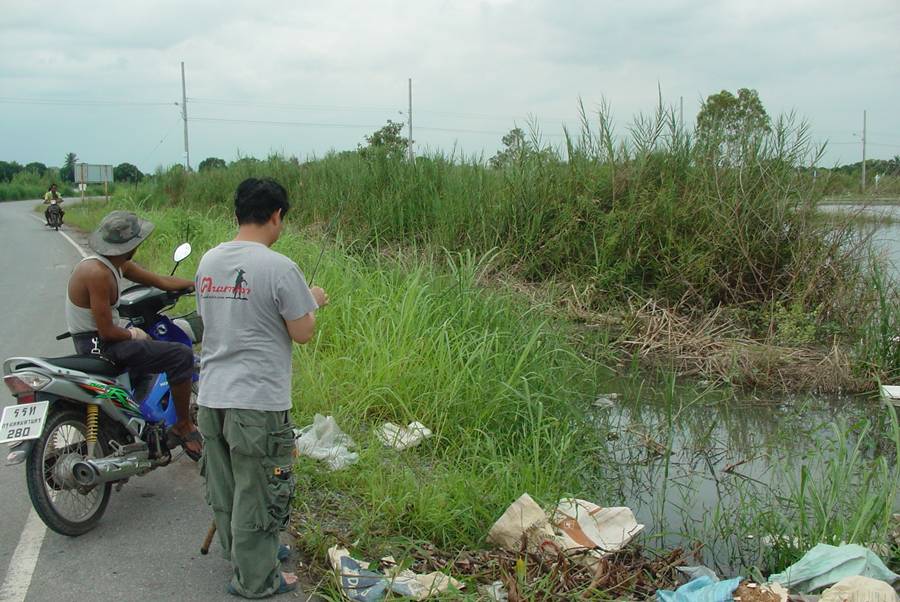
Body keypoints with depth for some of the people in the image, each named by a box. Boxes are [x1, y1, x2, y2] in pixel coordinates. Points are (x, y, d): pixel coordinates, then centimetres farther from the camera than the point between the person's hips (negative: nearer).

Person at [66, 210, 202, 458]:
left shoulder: (117, 264, 6)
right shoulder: (98, 273, -24)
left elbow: (162, 281, 12)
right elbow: (107, 331, -24)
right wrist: (133, 334, -6)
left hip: (94, 341, 11)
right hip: (97, 344, -11)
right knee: (181, 356, -17)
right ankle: (183, 426, -4)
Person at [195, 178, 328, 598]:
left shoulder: (208, 261, 5)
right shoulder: (279, 268, -16)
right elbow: (302, 333, -11)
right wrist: (312, 302, 9)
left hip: (211, 397, 7)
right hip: (257, 402, -7)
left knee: (224, 486, 21)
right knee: (257, 492, 7)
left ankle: (240, 551, 41)